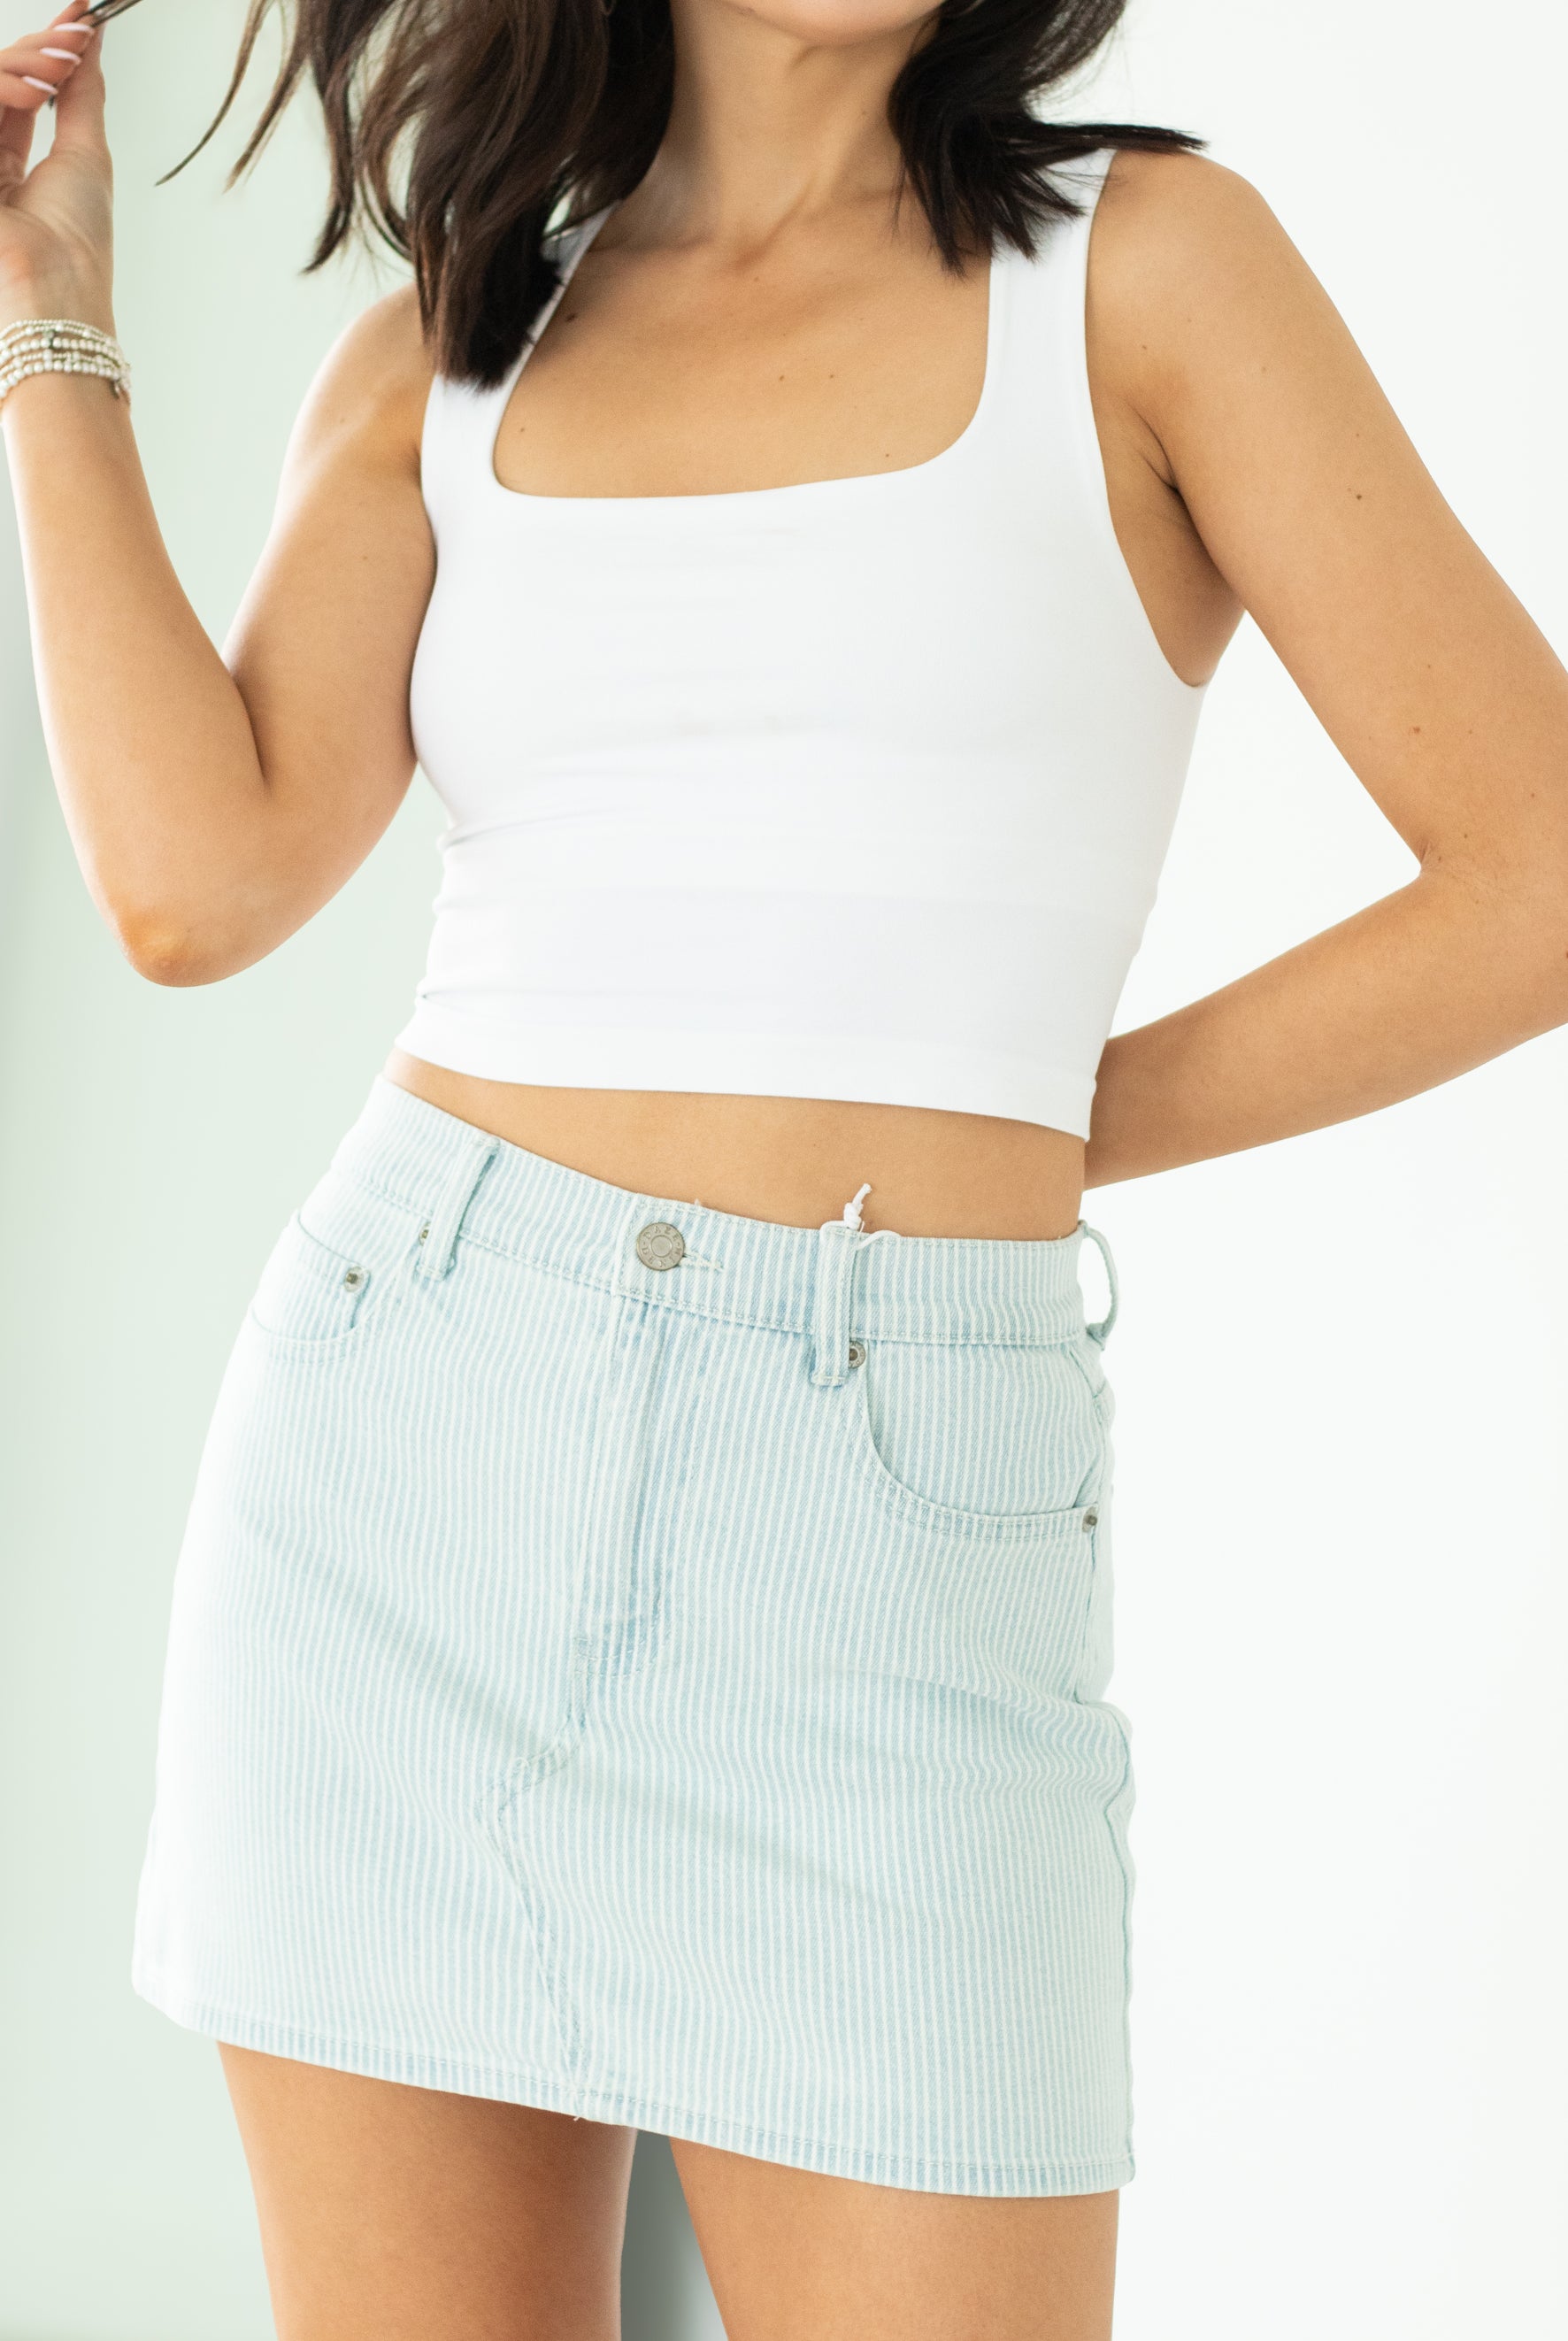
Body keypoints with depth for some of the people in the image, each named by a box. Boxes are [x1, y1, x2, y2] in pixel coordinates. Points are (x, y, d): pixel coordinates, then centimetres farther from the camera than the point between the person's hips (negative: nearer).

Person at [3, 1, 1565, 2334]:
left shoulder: (1142, 260, 4)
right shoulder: (440, 359, 12)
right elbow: (195, 879, -3)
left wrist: (1037, 1123, 5)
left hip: (898, 1523, -2)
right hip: (409, 1435, 3)